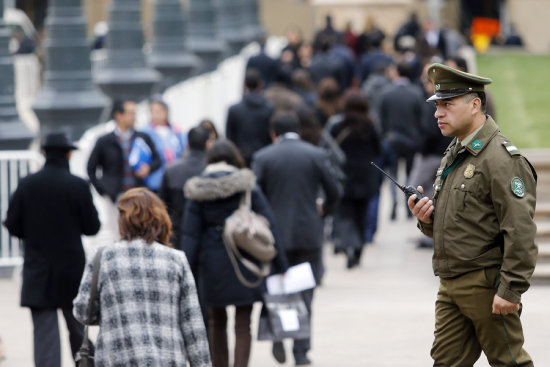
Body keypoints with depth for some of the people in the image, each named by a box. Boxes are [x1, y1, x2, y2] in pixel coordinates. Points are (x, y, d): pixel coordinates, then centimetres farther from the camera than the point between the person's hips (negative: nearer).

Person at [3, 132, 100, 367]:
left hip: (38, 272, 0)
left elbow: (12, 226, -2)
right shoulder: (78, 186, -10)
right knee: (77, 327, 16)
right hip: (72, 269, 0)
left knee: (44, 330, -1)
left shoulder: (27, 185, -5)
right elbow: (92, 227, -6)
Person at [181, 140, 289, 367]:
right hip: (245, 262, -1)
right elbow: (268, 227, -4)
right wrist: (280, 266, 2)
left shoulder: (198, 192, 0)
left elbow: (190, 235, -3)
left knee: (216, 322, 18)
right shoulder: (247, 186, -4)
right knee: (243, 325, 1)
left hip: (212, 264, 2)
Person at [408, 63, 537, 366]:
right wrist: (427, 218, 2)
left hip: (486, 284, -9)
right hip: (451, 285, 9)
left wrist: (510, 290, -23)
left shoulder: (502, 158, -14)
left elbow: (520, 230, -21)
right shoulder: (453, 156, 16)